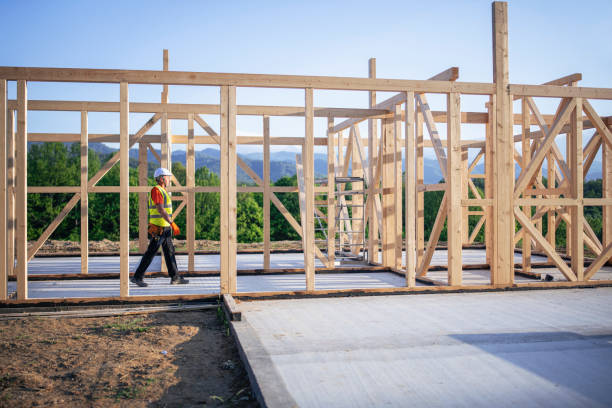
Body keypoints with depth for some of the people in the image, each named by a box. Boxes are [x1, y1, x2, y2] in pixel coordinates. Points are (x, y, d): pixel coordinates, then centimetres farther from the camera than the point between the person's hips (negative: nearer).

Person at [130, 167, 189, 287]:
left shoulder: (162, 192, 16)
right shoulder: (156, 190, -15)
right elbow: (161, 210, -24)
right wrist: (172, 223, -28)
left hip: (165, 229, 10)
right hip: (159, 229, -10)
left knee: (169, 252, 10)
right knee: (150, 253, -5)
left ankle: (175, 277, 13)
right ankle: (137, 277, 1)